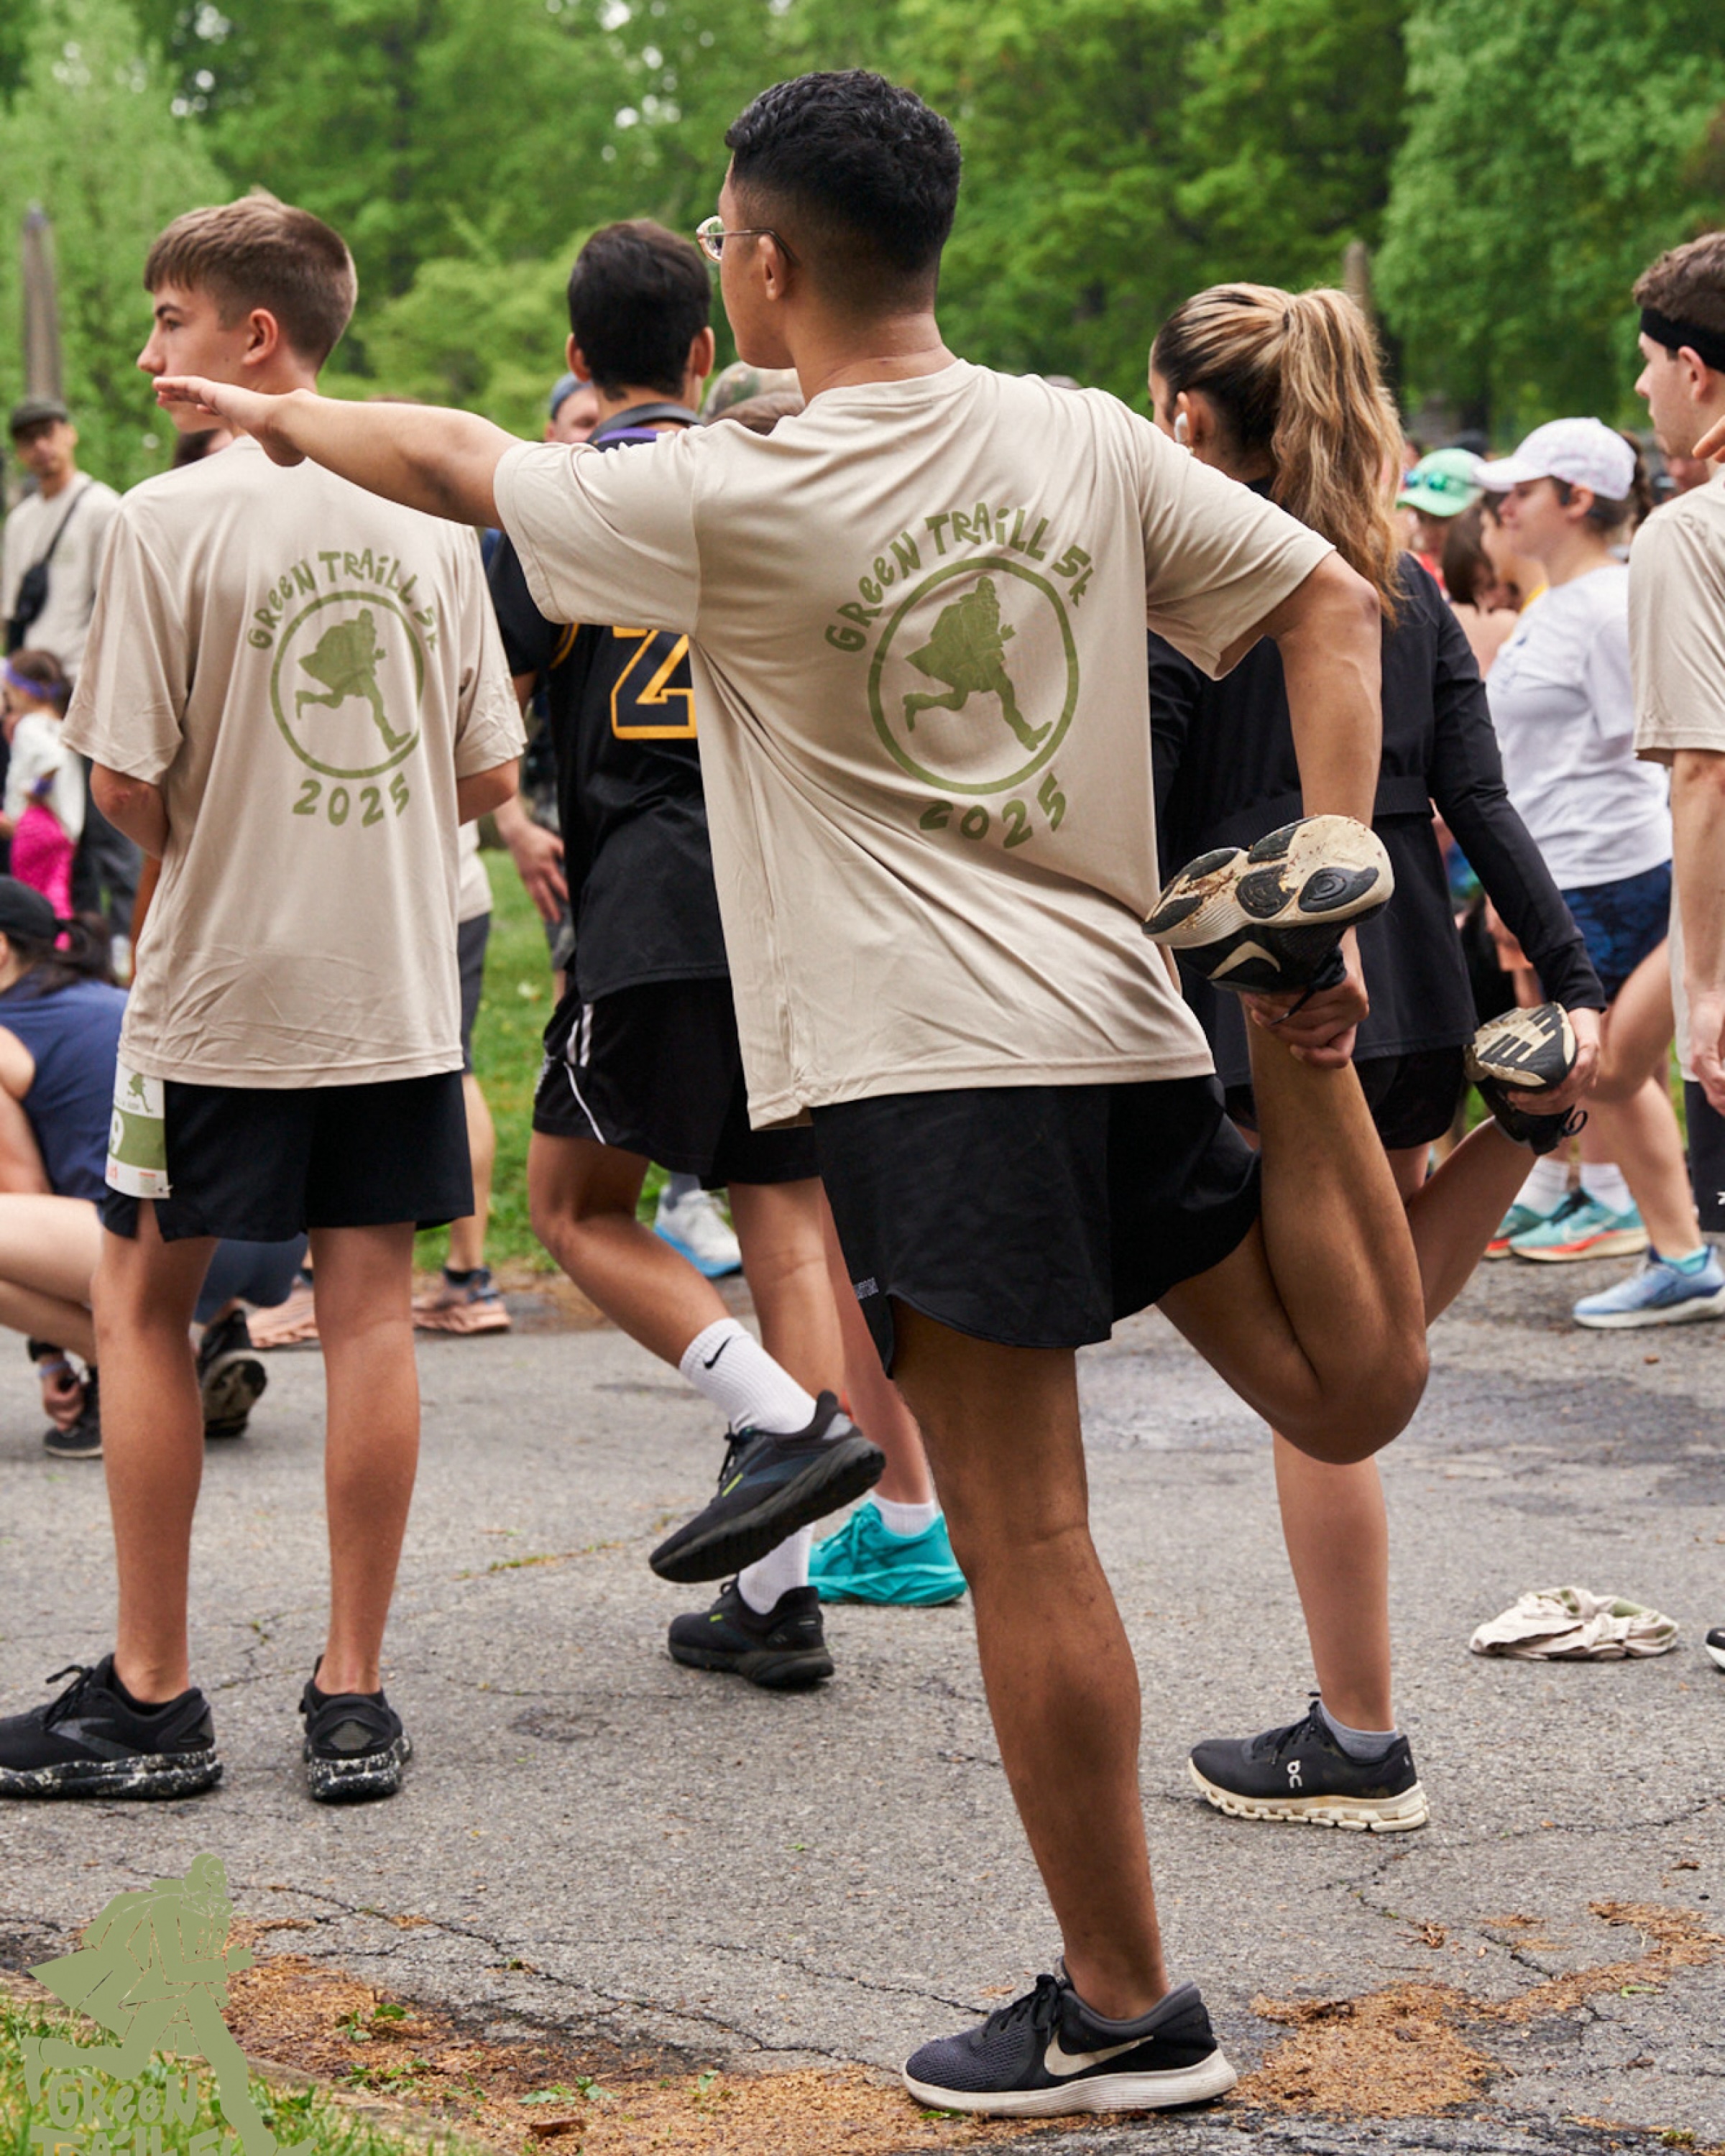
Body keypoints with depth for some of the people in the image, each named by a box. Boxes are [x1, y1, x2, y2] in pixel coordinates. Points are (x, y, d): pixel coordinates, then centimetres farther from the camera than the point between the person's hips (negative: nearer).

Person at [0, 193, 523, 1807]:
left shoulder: (174, 516, -11)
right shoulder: (428, 512, 3)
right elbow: (487, 778, 6)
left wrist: (194, 830, 9)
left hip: (221, 988, -4)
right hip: (395, 985, 4)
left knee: (141, 1302, 8)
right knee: (368, 1307, 6)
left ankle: (150, 1695, 11)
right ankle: (351, 1695, 9)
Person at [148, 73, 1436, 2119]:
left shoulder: (733, 501, -9)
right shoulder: (1087, 442, 7)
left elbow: (462, 461, 5)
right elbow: (1329, 598, 9)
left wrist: (280, 418, 23)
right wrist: (1333, 847, 7)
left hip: (932, 1059, -6)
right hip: (1122, 1022, 6)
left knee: (1023, 1533, -2)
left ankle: (1120, 2008, 4)